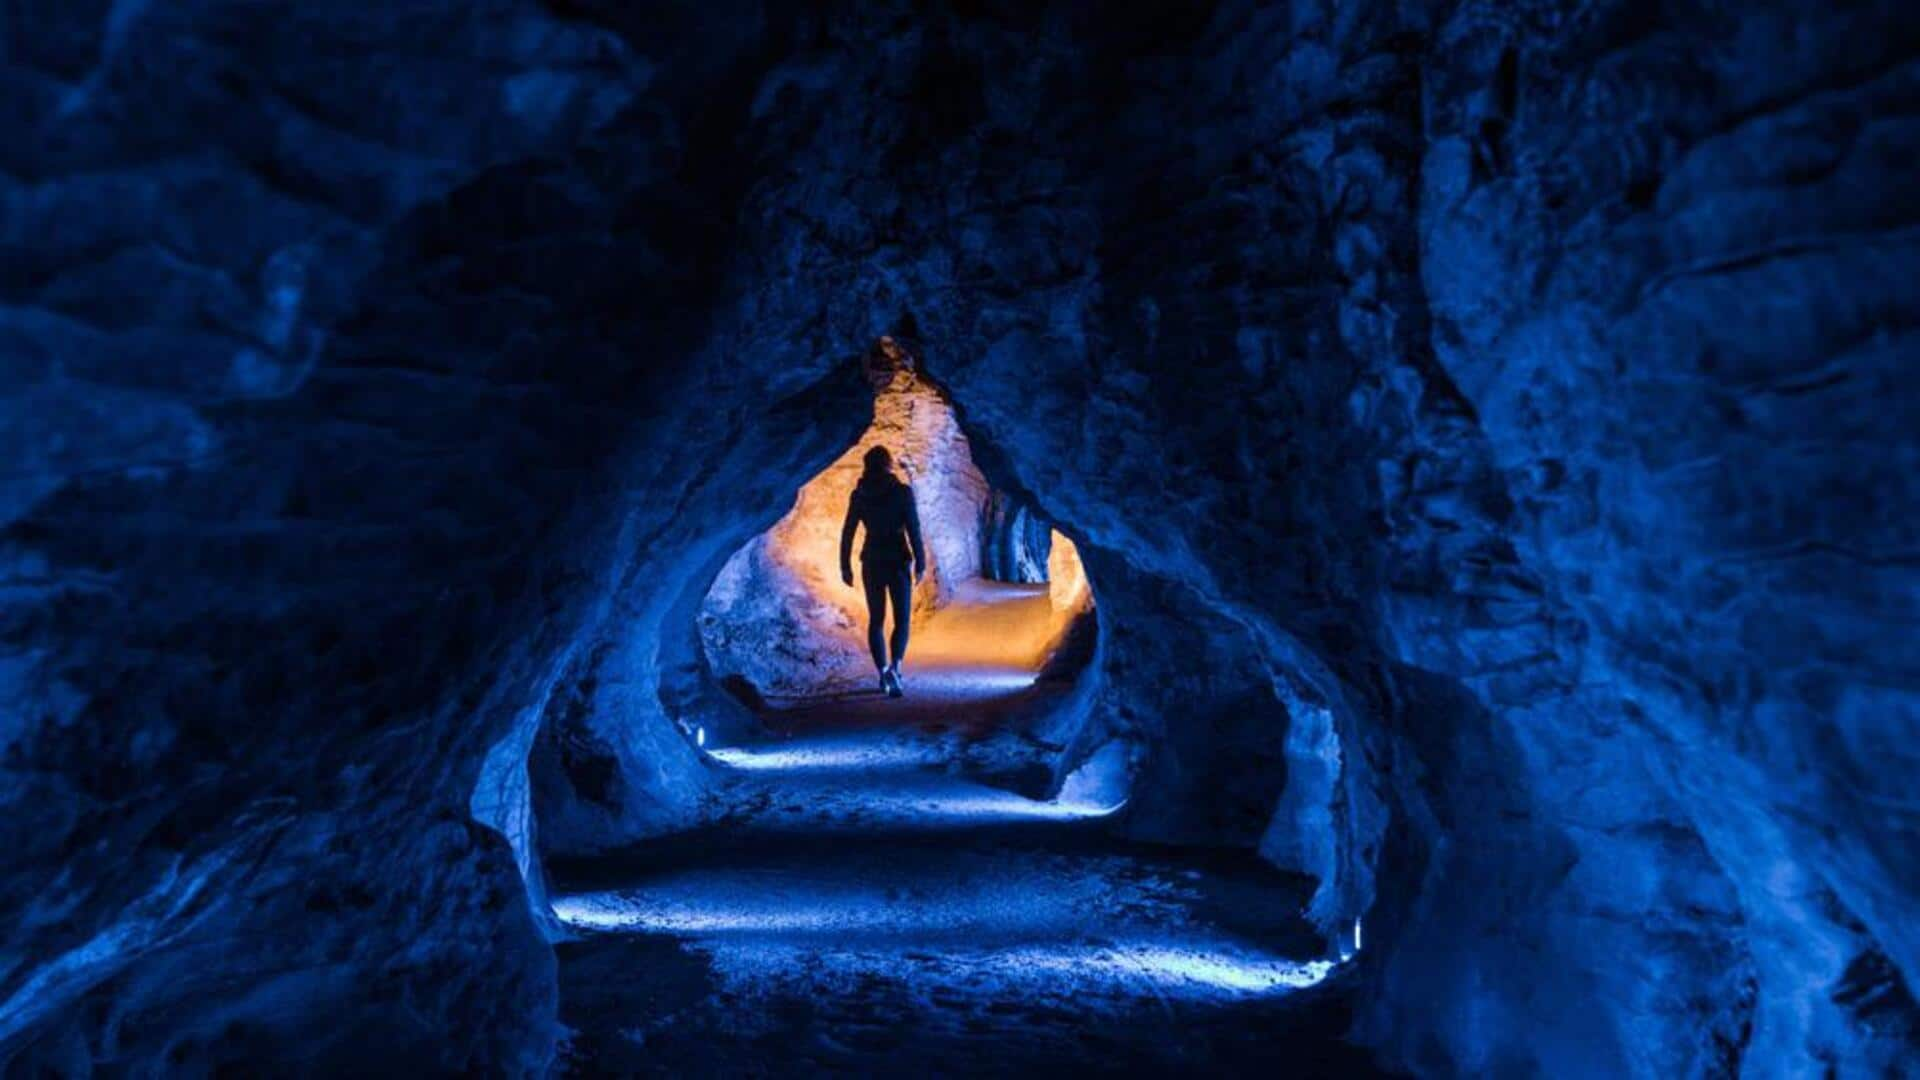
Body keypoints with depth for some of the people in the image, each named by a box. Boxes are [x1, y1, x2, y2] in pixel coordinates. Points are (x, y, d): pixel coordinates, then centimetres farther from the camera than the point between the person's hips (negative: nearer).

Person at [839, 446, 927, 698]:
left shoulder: (859, 494, 2)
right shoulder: (902, 491, -6)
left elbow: (847, 532, 2)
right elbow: (913, 530, -9)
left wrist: (845, 566, 9)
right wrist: (920, 563, -3)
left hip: (872, 561, 3)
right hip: (898, 561, -2)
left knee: (876, 620, 15)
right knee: (902, 620, 3)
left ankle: (883, 673, 12)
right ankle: (893, 668, -20)